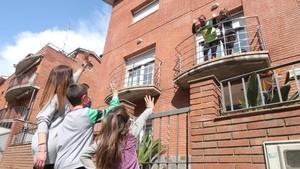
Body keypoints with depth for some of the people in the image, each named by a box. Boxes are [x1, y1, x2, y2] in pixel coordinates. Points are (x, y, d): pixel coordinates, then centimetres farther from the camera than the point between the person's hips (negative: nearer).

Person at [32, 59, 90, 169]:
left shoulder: (62, 95, 16)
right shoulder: (55, 97, -10)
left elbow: (73, 80, 32)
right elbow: (43, 121, -20)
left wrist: (84, 66, 43)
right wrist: (42, 150, -29)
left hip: (54, 148, 9)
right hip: (47, 148, -9)